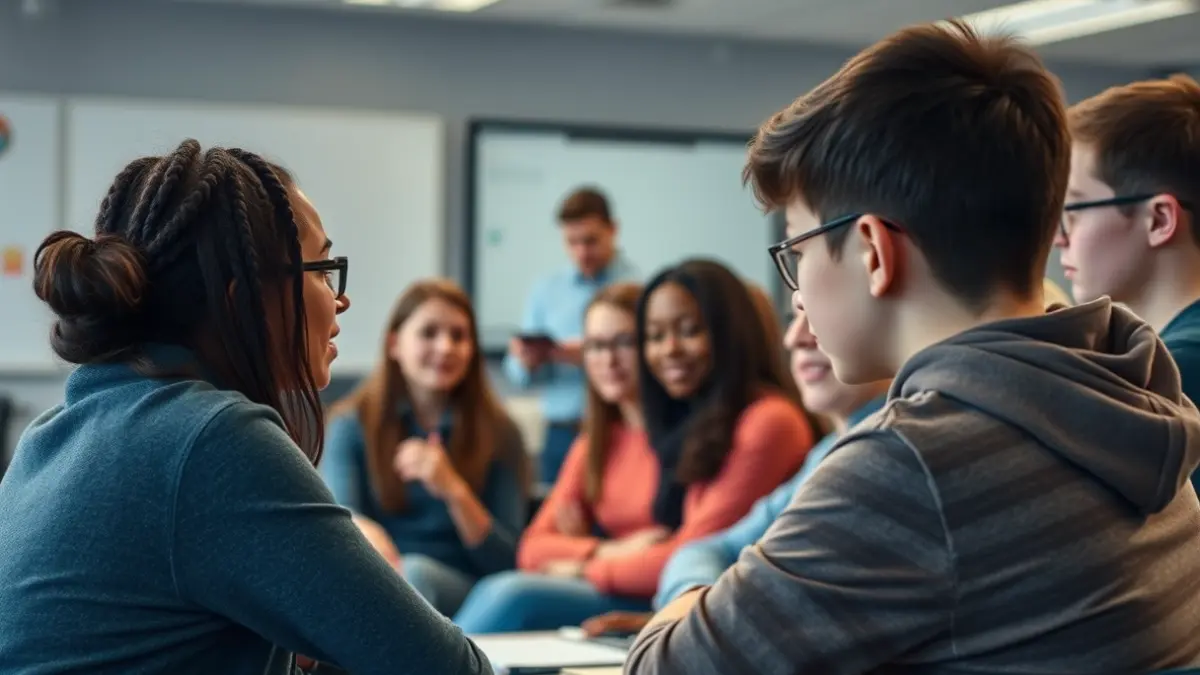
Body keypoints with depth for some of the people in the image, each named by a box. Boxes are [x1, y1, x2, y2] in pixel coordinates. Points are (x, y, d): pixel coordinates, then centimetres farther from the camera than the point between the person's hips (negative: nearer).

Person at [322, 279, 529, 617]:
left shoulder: (498, 433, 9)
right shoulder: (351, 424, 9)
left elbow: (506, 563, 4)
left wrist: (454, 490, -13)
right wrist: (365, 533, -37)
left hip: (460, 591, 0)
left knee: (416, 573, -36)